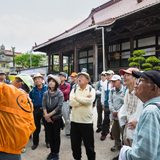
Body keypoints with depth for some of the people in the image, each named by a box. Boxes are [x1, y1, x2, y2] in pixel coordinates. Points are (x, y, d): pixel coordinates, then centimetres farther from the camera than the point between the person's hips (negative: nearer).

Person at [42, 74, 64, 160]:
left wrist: (50, 114, -15)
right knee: (50, 136, 14)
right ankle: (52, 152, 30)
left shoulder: (60, 93, -10)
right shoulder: (46, 93, 1)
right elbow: (44, 105, -2)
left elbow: (59, 106, -15)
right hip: (47, 118, 4)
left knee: (56, 136, 8)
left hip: (56, 118, -3)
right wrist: (46, 115, -14)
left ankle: (56, 153, 24)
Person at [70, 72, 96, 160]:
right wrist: (85, 99, -13)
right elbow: (71, 103, -12)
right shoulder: (74, 90, 5)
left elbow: (90, 101, -20)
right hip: (75, 121, 3)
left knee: (89, 145, 11)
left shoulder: (91, 90, 0)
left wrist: (77, 98, -11)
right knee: (75, 144, 16)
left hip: (87, 121, -2)